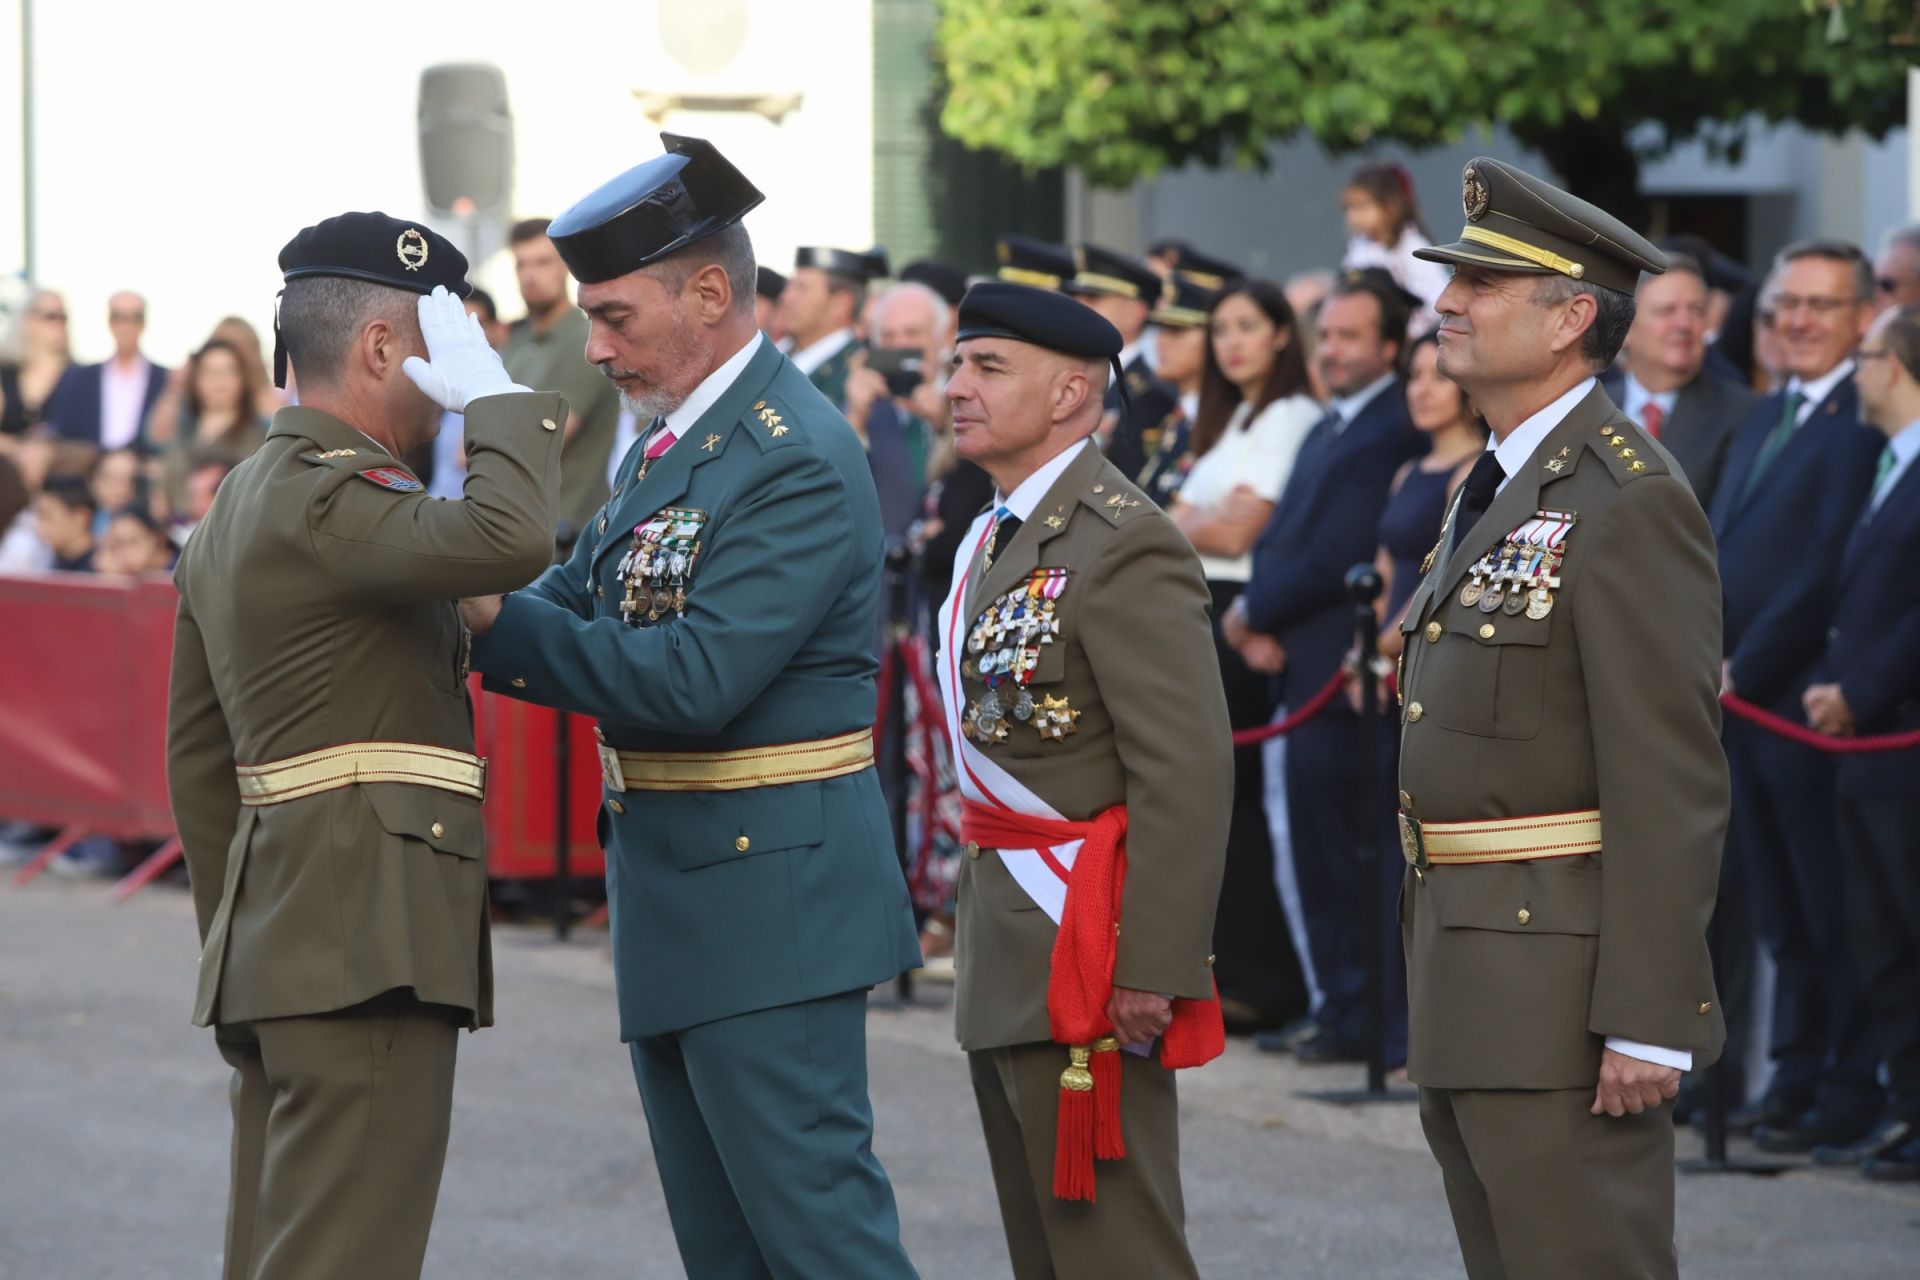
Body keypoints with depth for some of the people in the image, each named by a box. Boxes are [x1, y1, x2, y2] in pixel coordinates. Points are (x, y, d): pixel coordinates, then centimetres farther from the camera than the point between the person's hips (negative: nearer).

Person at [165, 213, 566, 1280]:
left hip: (276, 940, 11)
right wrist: (498, 400, -15)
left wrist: (235, 936, 26)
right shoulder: (329, 497, -14)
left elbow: (199, 756, 22)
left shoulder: (241, 502, 19)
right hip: (368, 939, -11)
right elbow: (510, 540, -32)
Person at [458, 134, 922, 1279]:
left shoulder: (797, 460, -19)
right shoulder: (670, 442, 13)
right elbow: (579, 605, 13)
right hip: (675, 898, 10)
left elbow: (695, 678, -25)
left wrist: (496, 624, -23)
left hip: (768, 890, -10)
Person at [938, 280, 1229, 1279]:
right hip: (1008, 955, 10)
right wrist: (984, 950, 18)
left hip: (1088, 954, -10)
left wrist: (1155, 970, -25)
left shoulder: (1123, 547, -16)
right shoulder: (997, 537, 15)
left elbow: (1188, 774, -22)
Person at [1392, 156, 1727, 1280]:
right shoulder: (1502, 490, 16)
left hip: (1566, 993, -10)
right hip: (1474, 990, 10)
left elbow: (1673, 782, -19)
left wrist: (1650, 1022, -22)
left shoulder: (1630, 502, -15)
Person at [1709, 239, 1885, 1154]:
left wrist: (1745, 668, -15)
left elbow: (1828, 566, -18)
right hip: (1741, 701, 9)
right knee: (1778, 913, 14)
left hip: (1804, 702, -9)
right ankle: (1796, 1074, 21)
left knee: (1834, 915, -2)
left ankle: (1849, 1093, 4)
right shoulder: (1766, 418, 18)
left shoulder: (1865, 420, -12)